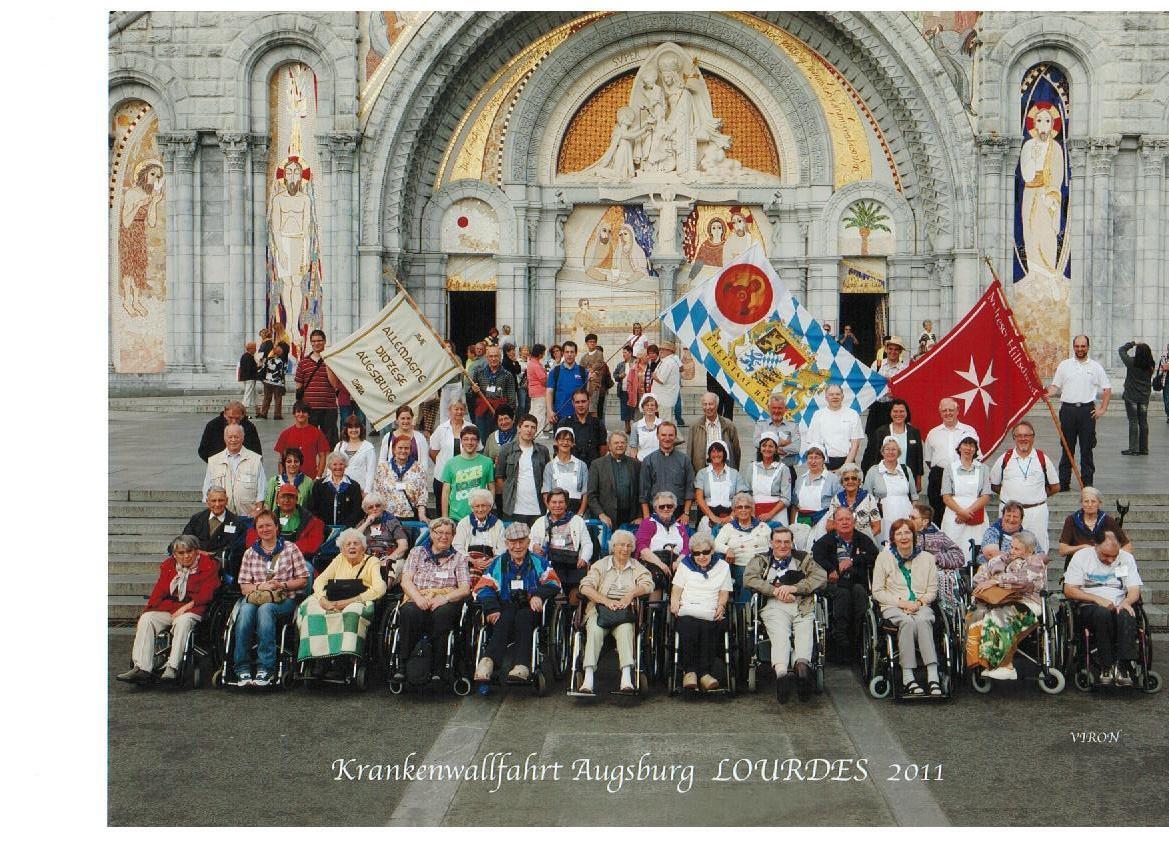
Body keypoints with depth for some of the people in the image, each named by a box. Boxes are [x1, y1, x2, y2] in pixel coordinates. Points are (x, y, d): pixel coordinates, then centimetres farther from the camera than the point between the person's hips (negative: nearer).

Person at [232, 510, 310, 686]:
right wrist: (260, 587, -9)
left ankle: (265, 669, -39)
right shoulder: (250, 553, 17)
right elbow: (244, 587, 12)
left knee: (265, 609, -37)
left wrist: (282, 585, -9)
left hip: (284, 599, -2)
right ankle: (243, 669, -34)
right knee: (245, 610, -34)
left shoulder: (290, 549, 11)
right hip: (255, 597, 2)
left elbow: (303, 580, 7)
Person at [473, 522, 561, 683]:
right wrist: (491, 608, -15)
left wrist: (539, 595, -16)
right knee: (505, 618, -35)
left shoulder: (538, 562, 19)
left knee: (523, 617, -35)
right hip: (505, 608, 0)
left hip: (530, 610, 0)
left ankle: (522, 666, -49)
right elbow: (483, 588, 6)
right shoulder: (498, 564, 19)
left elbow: (553, 583, 5)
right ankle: (488, 661, -53)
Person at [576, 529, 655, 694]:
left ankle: (626, 678, -44)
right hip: (600, 608, 0)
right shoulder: (601, 565, 15)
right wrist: (606, 600, -16)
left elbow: (648, 584, 2)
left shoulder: (636, 567, 19)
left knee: (625, 629, -33)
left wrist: (631, 594, -17)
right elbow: (585, 587, 0)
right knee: (594, 630, -32)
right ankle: (588, 679, -39)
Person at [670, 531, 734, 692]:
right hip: (687, 611, 0)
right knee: (688, 627, -36)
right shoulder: (685, 565, 22)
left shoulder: (722, 566, 21)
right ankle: (689, 671, -30)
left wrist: (721, 606, -4)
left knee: (709, 629, -36)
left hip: (711, 613, 0)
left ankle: (705, 672, -33)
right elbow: (676, 590, 16)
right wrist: (674, 603, -4)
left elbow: (724, 592, 16)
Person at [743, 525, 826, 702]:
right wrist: (776, 591, -4)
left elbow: (821, 577, 10)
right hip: (775, 607, -1)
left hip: (803, 607, 1)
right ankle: (782, 673, -57)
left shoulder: (804, 558, 27)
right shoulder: (761, 560, 26)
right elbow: (749, 578, 7)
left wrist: (793, 588, -2)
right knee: (780, 634, -33)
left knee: (805, 633, -31)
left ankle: (801, 665, -59)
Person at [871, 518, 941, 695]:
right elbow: (877, 592, 4)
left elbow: (932, 591, 12)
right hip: (893, 607, -1)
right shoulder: (884, 557, 10)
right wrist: (901, 602, -9)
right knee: (907, 621, -36)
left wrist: (919, 602, -9)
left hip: (920, 606, 1)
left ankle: (933, 676, -45)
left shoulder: (927, 558, 15)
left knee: (923, 620, -35)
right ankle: (907, 677, -41)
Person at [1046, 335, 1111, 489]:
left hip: (1087, 410, -1)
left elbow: (1107, 389, 9)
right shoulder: (1064, 365, 8)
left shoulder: (1095, 367, 5)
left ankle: (1087, 483, 9)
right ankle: (1064, 482, 10)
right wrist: (1047, 394, -12)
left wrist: (1103, 409, 1)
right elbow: (1055, 385, 9)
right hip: (1068, 409, 1)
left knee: (1087, 448, 2)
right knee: (1067, 448, 5)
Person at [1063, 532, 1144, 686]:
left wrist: (1126, 602, -16)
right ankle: (1106, 666, -31)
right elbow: (1069, 590, -2)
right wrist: (1097, 599, -13)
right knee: (1103, 613, -37)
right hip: (1088, 608, -2)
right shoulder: (1081, 556, 3)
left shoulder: (1126, 558, 13)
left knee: (1126, 615, -34)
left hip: (1118, 606, 2)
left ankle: (1123, 667, -34)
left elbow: (1135, 590, 8)